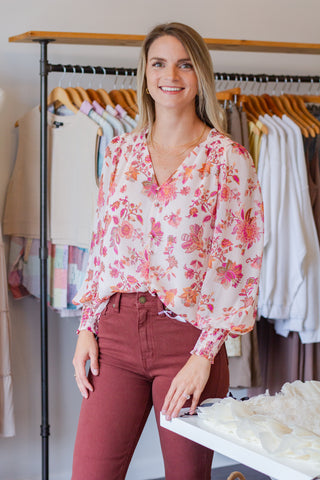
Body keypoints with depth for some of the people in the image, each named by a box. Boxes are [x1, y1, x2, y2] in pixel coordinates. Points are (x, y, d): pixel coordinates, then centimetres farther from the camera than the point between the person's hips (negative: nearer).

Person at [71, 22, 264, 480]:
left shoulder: (229, 159, -2)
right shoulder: (120, 152, 10)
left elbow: (238, 265, -6)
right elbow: (101, 247, 14)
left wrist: (205, 354, -13)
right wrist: (86, 328, 5)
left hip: (188, 334, -3)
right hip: (116, 331, 3)